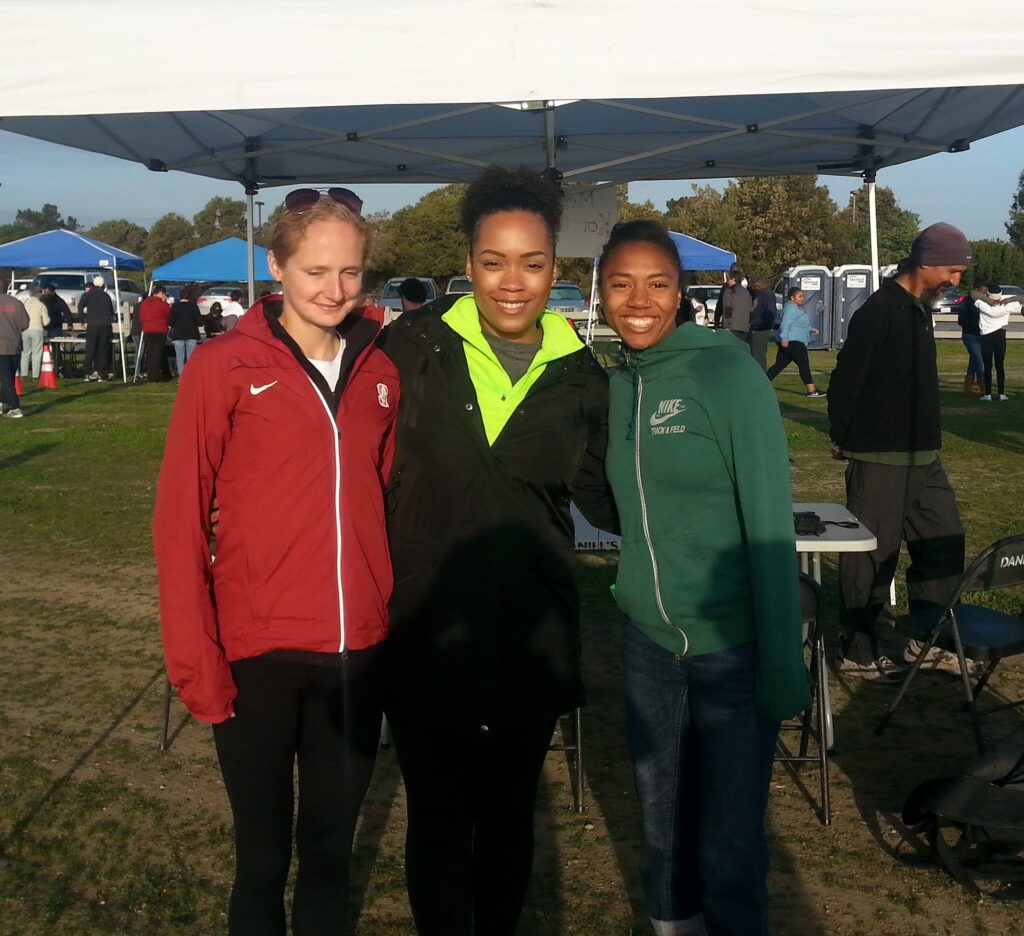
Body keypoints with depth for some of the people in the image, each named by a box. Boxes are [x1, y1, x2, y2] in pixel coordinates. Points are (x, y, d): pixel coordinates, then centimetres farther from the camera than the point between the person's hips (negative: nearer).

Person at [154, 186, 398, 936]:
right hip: (258, 652, -3)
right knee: (264, 853, 12)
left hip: (358, 650, 3)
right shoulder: (223, 368, -7)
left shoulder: (383, 371, 4)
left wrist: (403, 620, 7)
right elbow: (180, 520, -7)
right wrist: (195, 660, -10)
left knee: (332, 847, 18)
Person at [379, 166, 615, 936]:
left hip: (530, 634, 2)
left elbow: (602, 498, 6)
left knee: (509, 814, 18)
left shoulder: (579, 376, 1)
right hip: (426, 628, -2)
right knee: (438, 819, 9)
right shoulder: (414, 345, -6)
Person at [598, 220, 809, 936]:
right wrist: (635, 596, 2)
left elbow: (770, 523, -14)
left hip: (732, 647, -5)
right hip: (648, 642, 5)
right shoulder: (616, 384, 5)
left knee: (729, 847, 4)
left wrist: (783, 666, -16)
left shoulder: (729, 371, -12)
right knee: (661, 820, 18)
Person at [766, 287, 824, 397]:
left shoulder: (798, 308, 24)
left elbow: (800, 325, 33)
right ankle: (811, 390, -9)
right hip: (792, 342, -11)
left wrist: (811, 330, 20)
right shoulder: (791, 308, -11)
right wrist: (784, 338, -28)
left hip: (796, 342, 11)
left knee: (779, 365, 9)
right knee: (804, 364, -9)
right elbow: (785, 323, -21)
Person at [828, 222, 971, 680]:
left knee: (944, 540, 12)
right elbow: (846, 380, -17)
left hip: (922, 455, 9)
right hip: (880, 458, -9)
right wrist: (842, 438, -8)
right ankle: (858, 652, 12)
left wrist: (930, 439, 19)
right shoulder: (879, 311, -17)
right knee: (872, 556, 0)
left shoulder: (919, 308, 12)